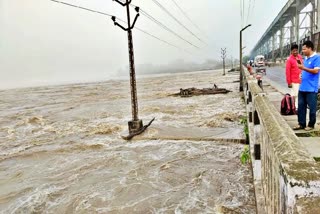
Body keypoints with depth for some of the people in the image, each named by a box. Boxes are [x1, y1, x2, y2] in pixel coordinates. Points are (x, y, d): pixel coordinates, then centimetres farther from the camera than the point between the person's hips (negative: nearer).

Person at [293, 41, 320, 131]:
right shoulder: (305, 58, 16)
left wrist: (303, 68, -22)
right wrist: (302, 75, 7)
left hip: (311, 89, -8)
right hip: (302, 88, 8)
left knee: (312, 108, 4)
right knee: (300, 106, 10)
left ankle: (311, 125, 15)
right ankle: (301, 124, 19)